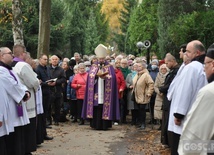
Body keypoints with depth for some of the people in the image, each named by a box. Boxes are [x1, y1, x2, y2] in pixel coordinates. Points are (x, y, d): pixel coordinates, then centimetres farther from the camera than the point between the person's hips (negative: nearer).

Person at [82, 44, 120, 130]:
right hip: (96, 92, 2)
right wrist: (97, 74, -13)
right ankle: (96, 125, 4)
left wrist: (104, 76, -14)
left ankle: (105, 125, 2)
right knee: (96, 108, -2)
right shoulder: (93, 66, 14)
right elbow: (90, 75, 2)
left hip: (105, 93, -2)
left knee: (104, 107, -5)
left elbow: (112, 77, -3)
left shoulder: (109, 67, 8)